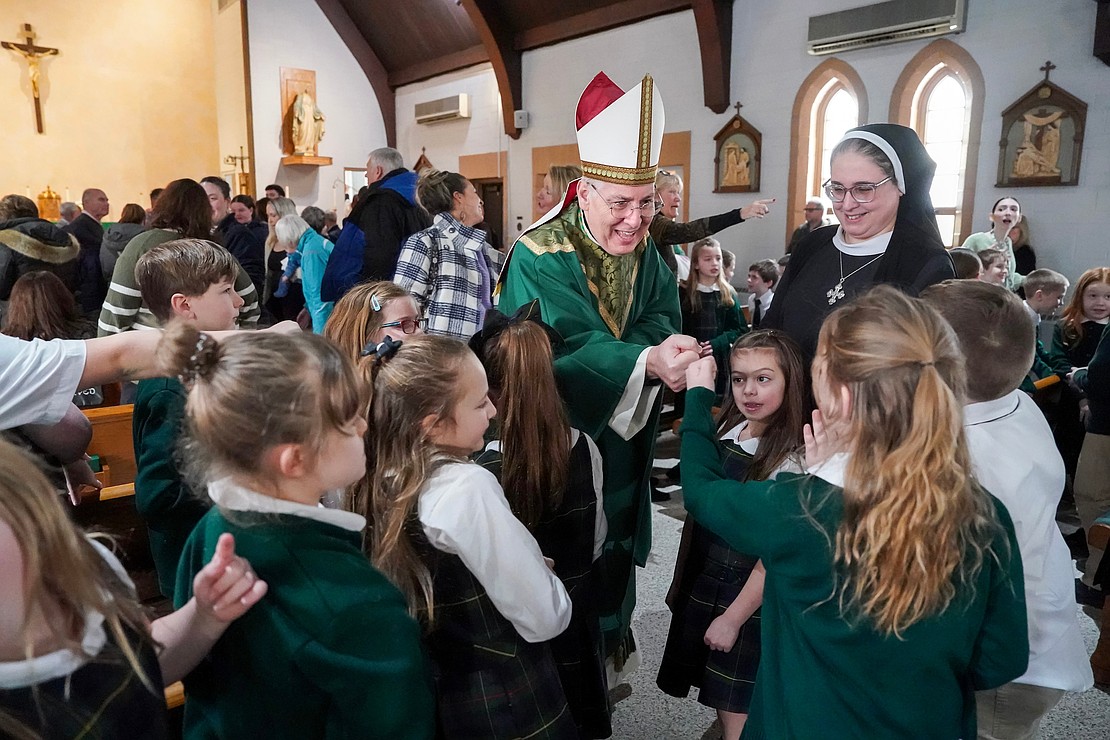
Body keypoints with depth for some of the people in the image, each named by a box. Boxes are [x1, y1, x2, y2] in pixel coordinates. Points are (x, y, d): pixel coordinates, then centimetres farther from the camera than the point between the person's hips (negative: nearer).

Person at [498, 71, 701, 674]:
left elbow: (662, 317, -8)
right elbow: (561, 353, -31)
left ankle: (609, 657, 44)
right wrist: (647, 361, -45)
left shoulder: (644, 252, 0)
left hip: (623, 439, 6)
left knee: (615, 549, 20)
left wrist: (665, 350, -32)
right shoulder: (538, 258, -21)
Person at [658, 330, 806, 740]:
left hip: (742, 598, -6)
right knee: (718, 703, 21)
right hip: (701, 583, 6)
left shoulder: (786, 465, -22)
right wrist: (682, 579, 9)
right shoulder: (726, 431, -2)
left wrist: (733, 618, -13)